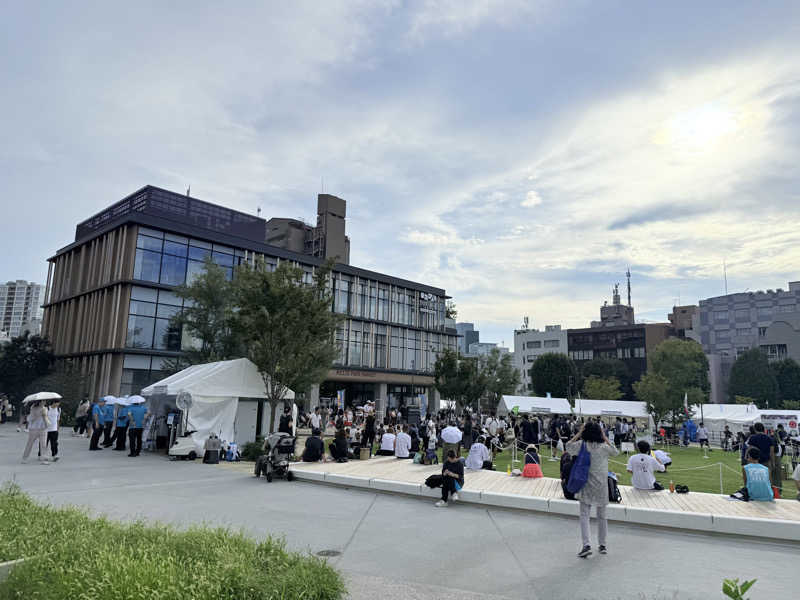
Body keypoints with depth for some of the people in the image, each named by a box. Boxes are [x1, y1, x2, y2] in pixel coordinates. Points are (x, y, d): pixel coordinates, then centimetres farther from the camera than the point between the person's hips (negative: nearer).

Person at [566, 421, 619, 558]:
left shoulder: (582, 445, -10)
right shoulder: (604, 447, -6)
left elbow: (568, 446, 8)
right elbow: (616, 452, 15)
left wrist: (578, 433, 6)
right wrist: (605, 438, 12)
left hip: (586, 486, -2)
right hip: (602, 485, 2)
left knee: (584, 515, -1)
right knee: (602, 516, 15)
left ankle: (586, 544, -13)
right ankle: (603, 545, 25)